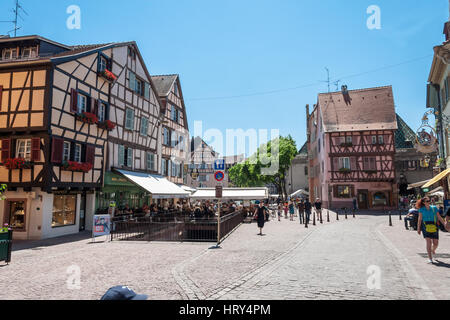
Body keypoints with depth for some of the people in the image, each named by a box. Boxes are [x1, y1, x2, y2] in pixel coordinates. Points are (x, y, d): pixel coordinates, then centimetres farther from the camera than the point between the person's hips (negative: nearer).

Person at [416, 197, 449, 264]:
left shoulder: (434, 208, 5)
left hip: (434, 227, 2)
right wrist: (418, 228, 2)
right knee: (429, 242, -10)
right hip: (426, 227, -2)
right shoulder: (421, 209, 0)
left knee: (436, 243, 5)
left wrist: (445, 224, 1)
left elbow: (439, 217, 8)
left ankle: (433, 250, 41)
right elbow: (420, 219, 3)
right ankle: (430, 258, -6)